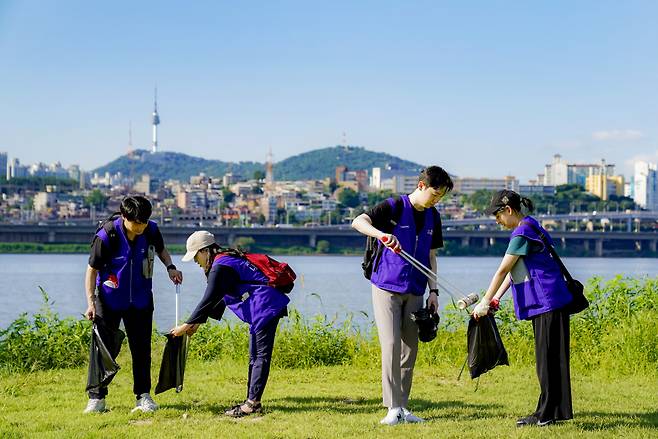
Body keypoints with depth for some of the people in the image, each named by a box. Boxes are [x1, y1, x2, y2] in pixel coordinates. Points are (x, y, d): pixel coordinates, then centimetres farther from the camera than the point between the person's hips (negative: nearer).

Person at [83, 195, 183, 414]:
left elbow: (161, 250, 12)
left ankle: (143, 396, 15)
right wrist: (91, 302, -18)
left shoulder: (151, 230, -11)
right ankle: (97, 398, 7)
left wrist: (170, 267, -7)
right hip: (109, 300, -3)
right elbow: (92, 269, -12)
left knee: (141, 347, 6)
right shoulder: (106, 236, -22)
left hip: (140, 300, 3)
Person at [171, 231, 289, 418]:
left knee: (261, 356, -10)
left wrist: (187, 325, -11)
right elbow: (218, 298, 25)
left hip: (266, 307, -11)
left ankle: (253, 403, -10)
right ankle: (251, 402, 15)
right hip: (260, 310, 11)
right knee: (255, 357, 13)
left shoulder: (220, 267, -12)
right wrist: (197, 323, 23)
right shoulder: (227, 260, 19)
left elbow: (209, 300, -16)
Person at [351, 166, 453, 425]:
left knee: (410, 349, 6)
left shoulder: (433, 217, 9)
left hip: (414, 292, 6)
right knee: (391, 346, -11)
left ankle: (403, 408, 13)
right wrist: (382, 234, -41)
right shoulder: (394, 207, -9)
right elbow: (358, 222, -23)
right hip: (387, 287, -6)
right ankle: (393, 408, -8)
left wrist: (433, 290, 7)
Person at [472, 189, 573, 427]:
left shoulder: (522, 233, -16)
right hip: (544, 302, 10)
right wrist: (495, 299, 11)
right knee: (547, 357, 12)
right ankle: (550, 412, 16)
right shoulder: (529, 228, 17)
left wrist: (484, 303, -12)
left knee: (547, 357, -6)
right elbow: (511, 271, 17)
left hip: (548, 302, -10)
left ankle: (547, 414, -2)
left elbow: (503, 270, -16)